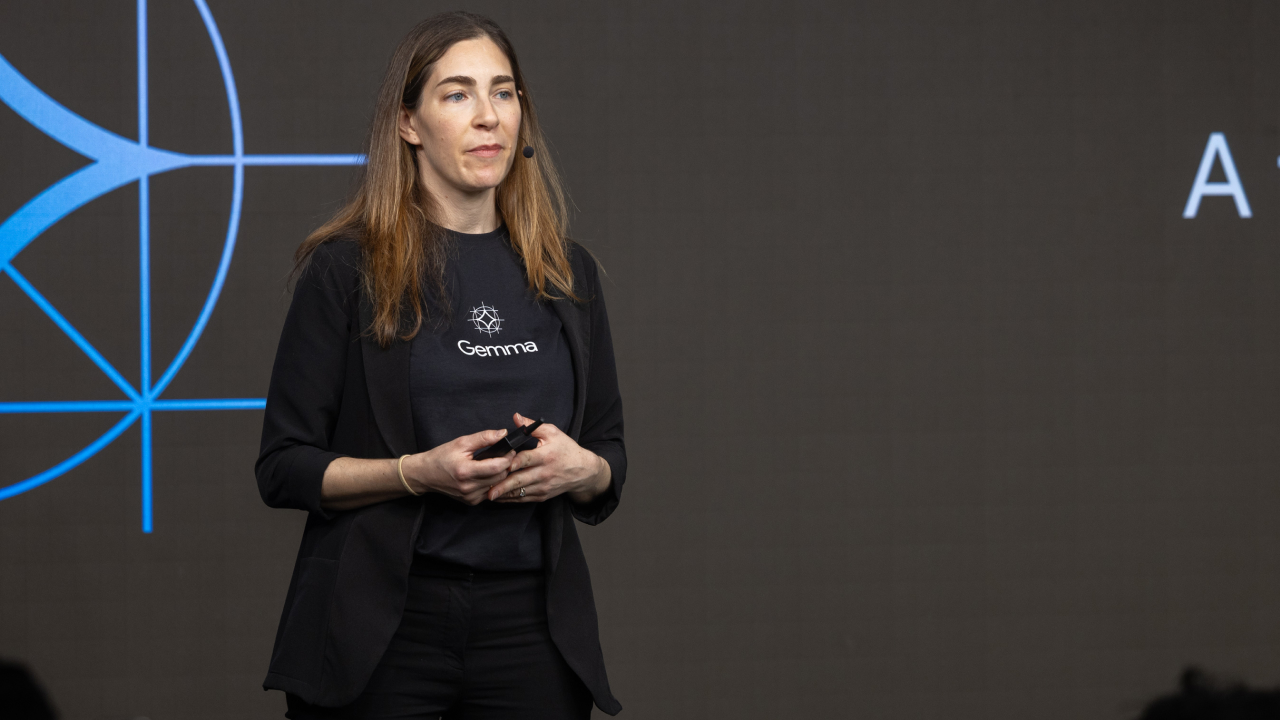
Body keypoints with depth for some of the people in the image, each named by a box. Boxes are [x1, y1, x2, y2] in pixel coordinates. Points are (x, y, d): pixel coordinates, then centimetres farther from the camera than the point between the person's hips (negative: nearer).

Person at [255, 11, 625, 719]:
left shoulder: (567, 275, 11)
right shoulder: (346, 269, -1)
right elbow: (284, 468, -4)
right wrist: (419, 472, -18)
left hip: (530, 625, 4)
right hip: (380, 626, -3)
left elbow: (610, 456, 16)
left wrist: (581, 469, -7)